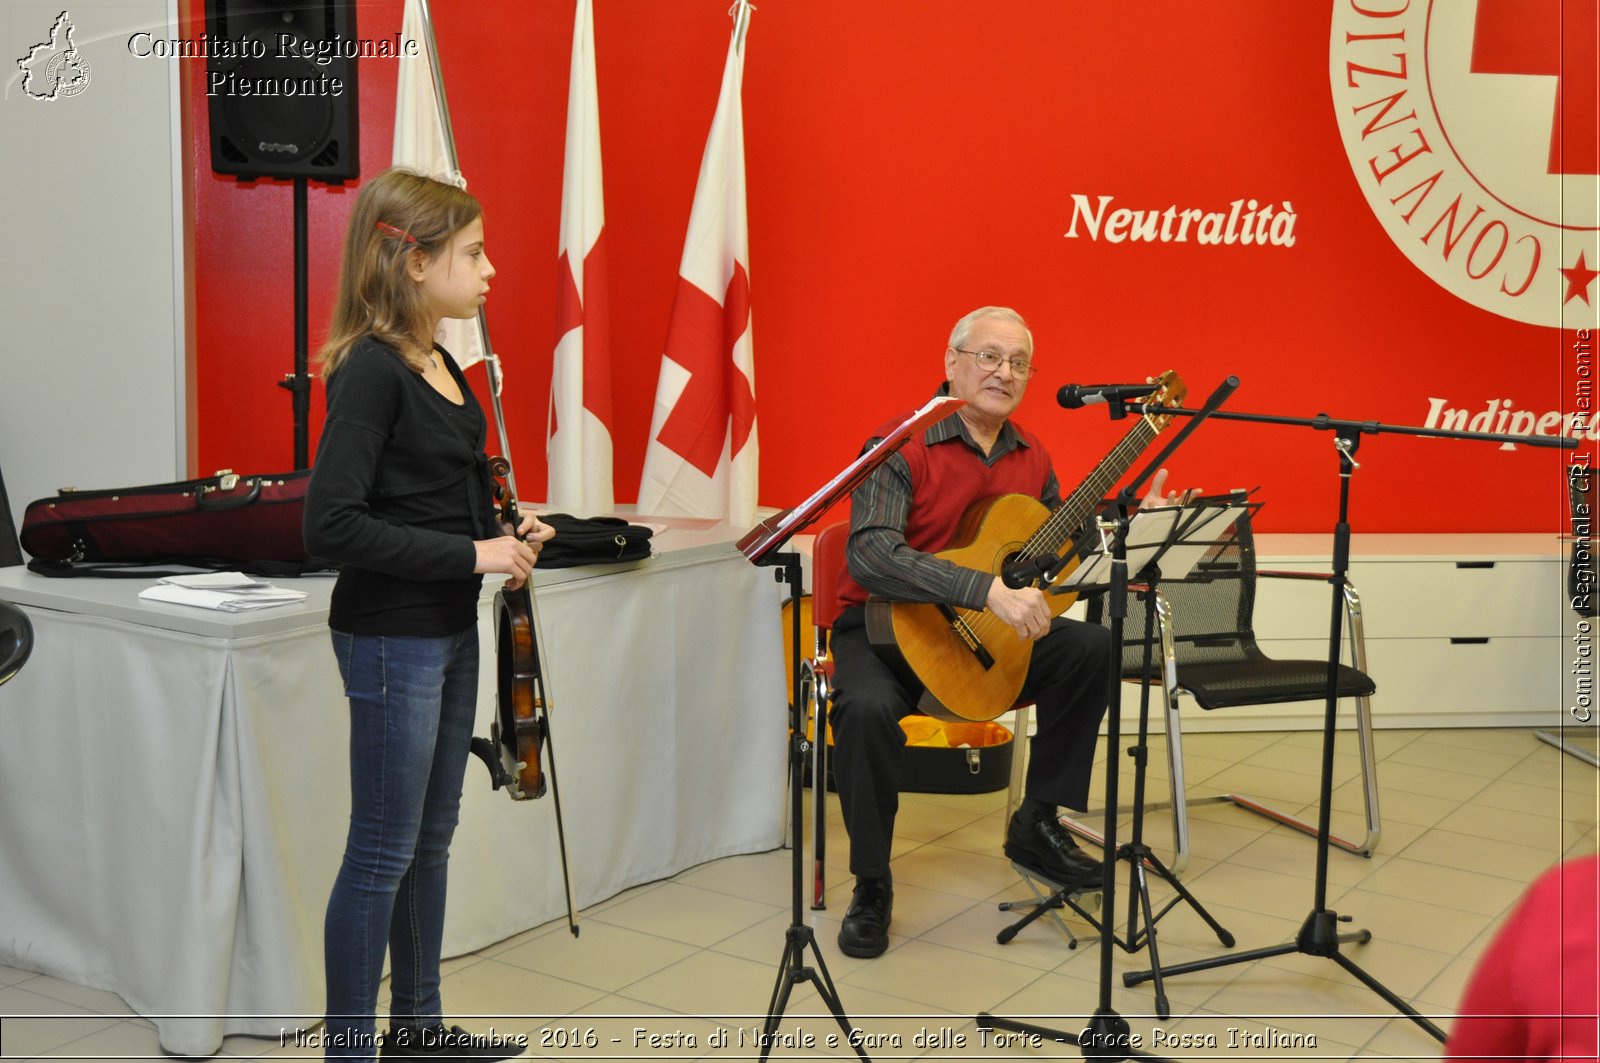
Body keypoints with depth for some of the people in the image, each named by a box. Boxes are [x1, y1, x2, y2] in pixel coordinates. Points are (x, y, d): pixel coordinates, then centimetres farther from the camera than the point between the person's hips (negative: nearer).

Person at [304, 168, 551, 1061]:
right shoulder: (371, 370, -18)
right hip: (391, 639, -9)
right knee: (383, 853, 1)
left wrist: (507, 531, 4)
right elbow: (331, 526, -25)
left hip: (449, 629, 9)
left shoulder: (437, 363, 9)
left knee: (432, 837, 18)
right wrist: (472, 553, -23)